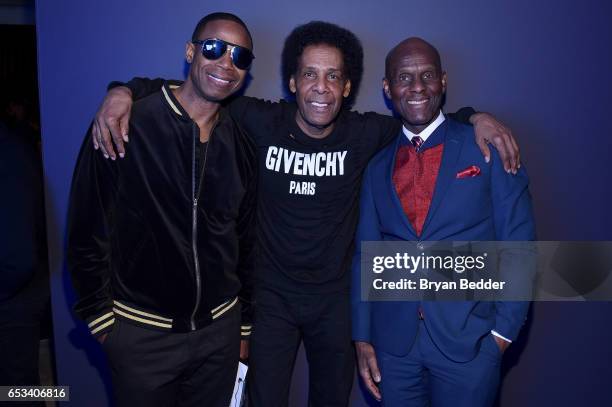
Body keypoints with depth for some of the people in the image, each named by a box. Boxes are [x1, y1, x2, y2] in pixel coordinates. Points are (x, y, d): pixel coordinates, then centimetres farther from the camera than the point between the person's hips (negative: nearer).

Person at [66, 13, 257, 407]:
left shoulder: (242, 147, 1)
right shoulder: (124, 127, -12)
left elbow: (245, 244, 7)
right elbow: (87, 232, -8)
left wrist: (243, 325, 11)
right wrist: (101, 317, -5)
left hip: (219, 329, 4)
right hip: (141, 332, -3)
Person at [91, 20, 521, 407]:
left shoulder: (362, 134, -9)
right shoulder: (263, 122, -12)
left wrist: (477, 117, -10)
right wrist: (125, 92, -18)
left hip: (335, 300, 2)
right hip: (271, 298, -1)